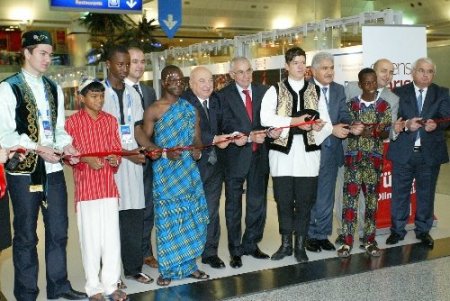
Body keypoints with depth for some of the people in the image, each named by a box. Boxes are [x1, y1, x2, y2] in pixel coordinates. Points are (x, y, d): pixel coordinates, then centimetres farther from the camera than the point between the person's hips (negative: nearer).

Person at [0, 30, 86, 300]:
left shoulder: (54, 89, 13)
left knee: (58, 230, 11)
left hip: (53, 169, 5)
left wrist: (65, 145, -6)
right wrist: (37, 149, -20)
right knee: (26, 235, 5)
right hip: (24, 170, -5)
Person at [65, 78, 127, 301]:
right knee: (91, 238, 3)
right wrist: (87, 159, -19)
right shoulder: (72, 122, -4)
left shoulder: (110, 120, 9)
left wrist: (115, 158, -9)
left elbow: (117, 148, 12)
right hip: (86, 187, -3)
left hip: (108, 185, 4)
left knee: (112, 237, 5)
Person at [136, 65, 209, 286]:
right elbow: (144, 138, -3)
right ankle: (167, 269, 9)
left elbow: (197, 138, 13)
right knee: (168, 218, -2)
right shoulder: (154, 109, -1)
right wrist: (165, 152, -16)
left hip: (189, 171, 4)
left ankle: (188, 264, 18)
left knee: (192, 216, 5)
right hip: (166, 171, -4)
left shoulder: (190, 109, 11)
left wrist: (197, 149, -8)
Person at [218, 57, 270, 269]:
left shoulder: (263, 92, 7)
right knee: (233, 204, 6)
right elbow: (227, 126, -11)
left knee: (257, 202, 11)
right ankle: (235, 250, 17)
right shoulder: (224, 95, -3)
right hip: (236, 155, -3)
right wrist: (250, 137, -24)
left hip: (259, 154, 3)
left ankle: (251, 244, 27)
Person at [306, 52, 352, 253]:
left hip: (331, 151, 5)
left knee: (326, 197, 13)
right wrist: (331, 129, -23)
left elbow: (345, 116, 3)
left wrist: (344, 127, -20)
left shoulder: (339, 90, 9)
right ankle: (309, 236, 19)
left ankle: (322, 235, 24)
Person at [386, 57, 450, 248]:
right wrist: (406, 125, -24)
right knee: (400, 193, 8)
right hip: (403, 152, -1)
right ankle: (397, 230, 21)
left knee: (426, 194, 11)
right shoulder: (399, 93, 2)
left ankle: (423, 230, 26)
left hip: (430, 153, 1)